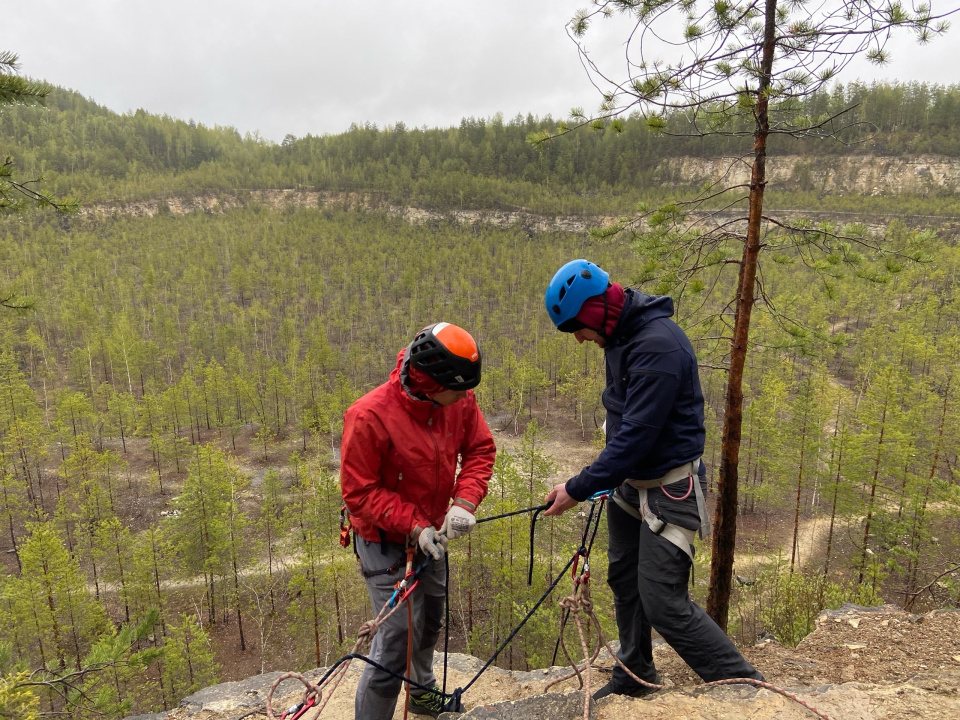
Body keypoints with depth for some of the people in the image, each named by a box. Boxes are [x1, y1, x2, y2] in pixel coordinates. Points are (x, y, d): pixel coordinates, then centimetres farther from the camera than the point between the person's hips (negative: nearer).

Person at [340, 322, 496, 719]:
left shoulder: (459, 400, -15)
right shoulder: (369, 416, -31)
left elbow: (480, 449, -5)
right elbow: (359, 492, -23)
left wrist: (464, 500, -20)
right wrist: (413, 526, -28)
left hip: (431, 533, 6)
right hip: (386, 541, -6)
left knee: (430, 622, 25)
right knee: (398, 639, -7)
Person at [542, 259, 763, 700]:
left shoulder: (657, 345, -28)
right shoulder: (620, 334, 2)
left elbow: (636, 435, -29)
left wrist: (578, 489, -23)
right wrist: (603, 479, 14)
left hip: (668, 488, -9)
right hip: (631, 480, 9)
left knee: (663, 603, -6)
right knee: (624, 581, 20)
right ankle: (634, 675, 40)